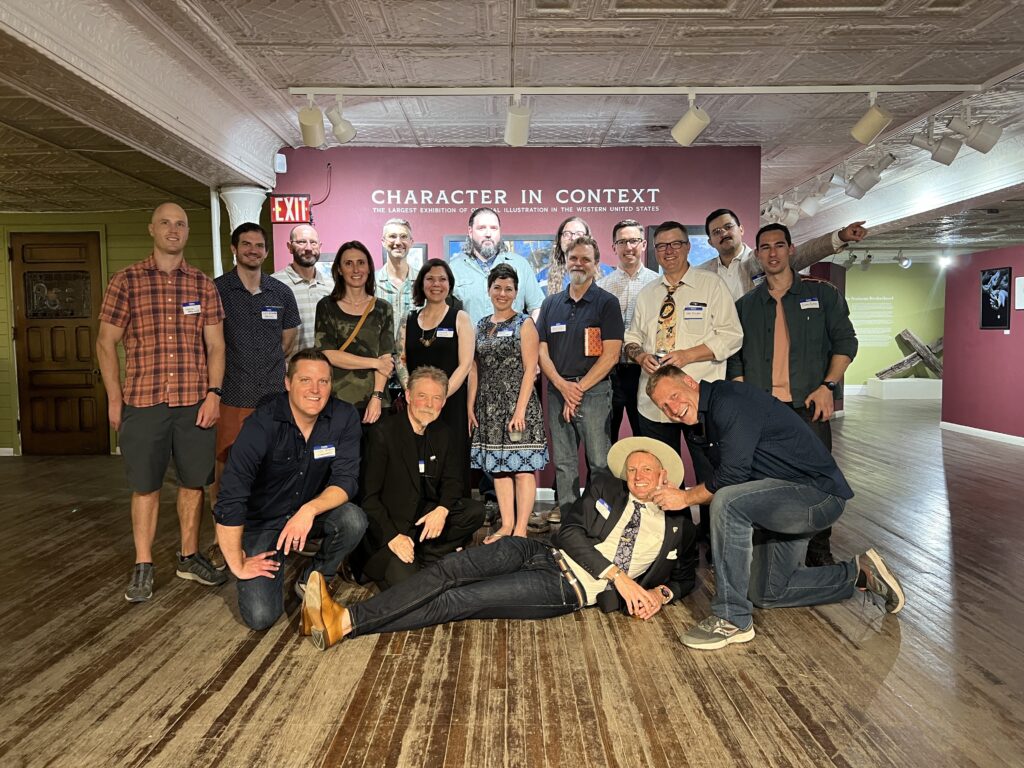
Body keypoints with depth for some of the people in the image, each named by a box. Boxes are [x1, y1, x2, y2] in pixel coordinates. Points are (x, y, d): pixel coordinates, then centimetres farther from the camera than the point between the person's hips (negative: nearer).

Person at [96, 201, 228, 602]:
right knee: (145, 486, 6)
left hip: (195, 401, 2)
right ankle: (143, 566, 18)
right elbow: (106, 342, 4)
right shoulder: (126, 281, 3)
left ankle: (189, 557, 24)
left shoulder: (203, 284, 8)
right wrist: (114, 398, -1)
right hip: (142, 400, -1)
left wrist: (213, 393, -4)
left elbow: (215, 344, 6)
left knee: (193, 482, 9)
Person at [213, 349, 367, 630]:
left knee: (354, 520, -29)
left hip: (312, 513, 3)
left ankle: (312, 580, 0)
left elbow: (345, 480, -16)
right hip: (263, 521, -2)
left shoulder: (344, 418, -15)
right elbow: (229, 501, -24)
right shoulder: (262, 425, -24)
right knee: (260, 616, -14)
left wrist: (310, 509, -35)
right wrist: (238, 565, -18)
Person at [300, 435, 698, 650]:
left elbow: (685, 575, 24)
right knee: (452, 569, -26)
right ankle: (342, 618, -32)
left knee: (458, 600, -22)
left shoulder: (679, 527, 14)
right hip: (538, 554, 2)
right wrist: (619, 576, -10)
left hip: (570, 587, -2)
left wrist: (661, 592, 0)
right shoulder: (606, 486, 13)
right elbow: (569, 532, 1)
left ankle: (346, 624, -29)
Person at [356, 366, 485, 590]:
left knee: (475, 512, -14)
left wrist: (442, 510, -15)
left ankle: (427, 559, -7)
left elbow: (453, 479, 7)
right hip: (388, 523, -6)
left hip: (426, 515, 6)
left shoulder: (443, 434, 4)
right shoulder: (382, 433, -14)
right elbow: (369, 494, -15)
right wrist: (392, 536, -24)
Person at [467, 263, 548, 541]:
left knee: (522, 467, -3)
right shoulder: (481, 326, 13)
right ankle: (506, 525, 18)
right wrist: (470, 407, 6)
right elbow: (474, 369, 13)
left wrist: (520, 409, -16)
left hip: (517, 403, -5)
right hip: (489, 407, 5)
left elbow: (530, 369, -8)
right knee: (498, 467, 9)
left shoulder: (524, 324, -2)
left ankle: (520, 529, 5)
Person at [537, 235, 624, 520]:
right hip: (557, 390, 4)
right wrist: (562, 385, -7)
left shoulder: (607, 302, 1)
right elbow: (541, 350, 9)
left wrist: (579, 388, -10)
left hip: (594, 391, -4)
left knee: (600, 463, -4)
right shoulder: (551, 303, 14)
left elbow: (611, 355, -6)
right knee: (563, 464, 9)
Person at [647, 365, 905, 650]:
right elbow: (726, 481, 14)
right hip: (788, 498, 11)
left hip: (820, 493, -11)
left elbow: (731, 476, -25)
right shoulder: (711, 414, 9)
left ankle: (733, 620, -22)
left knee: (727, 503, -34)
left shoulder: (729, 400, -22)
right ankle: (858, 573, 27)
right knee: (766, 593, 17)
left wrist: (686, 497, -12)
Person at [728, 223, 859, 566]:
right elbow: (735, 357, 13)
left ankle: (819, 551, 16)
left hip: (808, 405, -1)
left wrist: (827, 386, -6)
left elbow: (845, 340, 5)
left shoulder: (821, 293, 7)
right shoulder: (745, 305, 13)